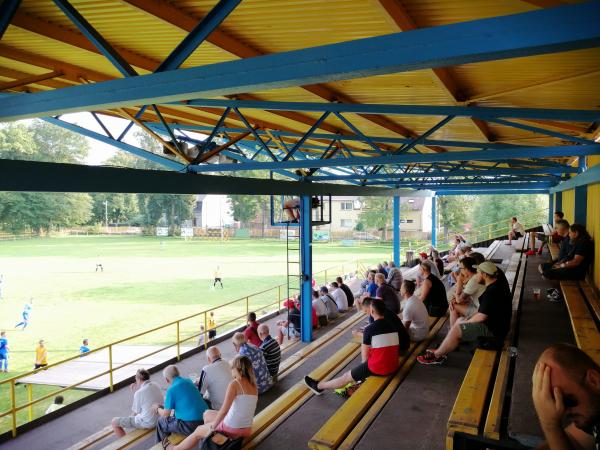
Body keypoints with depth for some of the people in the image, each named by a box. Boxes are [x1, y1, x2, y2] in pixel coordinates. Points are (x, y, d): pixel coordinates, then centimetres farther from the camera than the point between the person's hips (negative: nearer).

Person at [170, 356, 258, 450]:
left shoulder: (234, 384, -17)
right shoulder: (253, 386, 4)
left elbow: (224, 410, -23)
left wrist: (212, 427, -7)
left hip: (232, 429, -6)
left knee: (198, 431, 21)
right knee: (207, 414, 27)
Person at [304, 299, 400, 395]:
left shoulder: (369, 329, -13)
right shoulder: (393, 326, 3)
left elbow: (365, 357, -8)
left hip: (377, 367, -6)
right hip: (393, 366, 6)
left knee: (347, 377, 11)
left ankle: (318, 386, 27)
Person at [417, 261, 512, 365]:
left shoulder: (492, 292, -26)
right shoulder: (498, 284, 6)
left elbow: (481, 317, -26)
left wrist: (465, 322, -7)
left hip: (492, 329, -10)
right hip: (494, 322, 10)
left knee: (456, 330, -12)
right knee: (459, 321, 15)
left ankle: (436, 356, 2)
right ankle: (441, 351, 18)